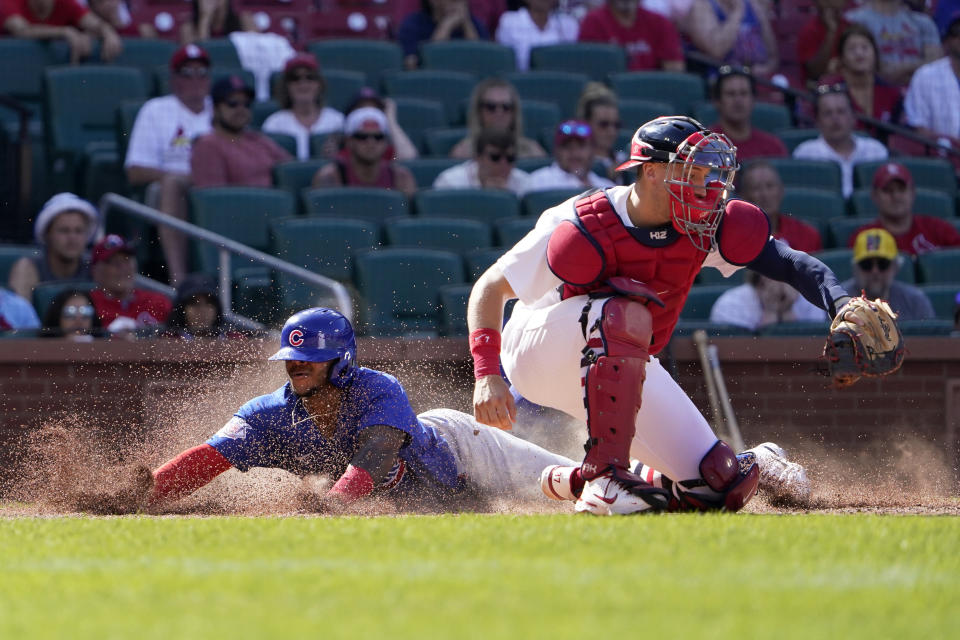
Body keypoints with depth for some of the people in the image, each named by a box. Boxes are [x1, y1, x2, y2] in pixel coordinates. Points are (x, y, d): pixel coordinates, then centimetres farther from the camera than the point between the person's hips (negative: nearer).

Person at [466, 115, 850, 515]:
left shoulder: (702, 228, -13)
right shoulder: (585, 229, -26)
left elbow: (789, 262, -19)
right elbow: (490, 289, -23)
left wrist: (841, 304, -38)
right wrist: (487, 374, -34)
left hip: (623, 369, 6)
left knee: (724, 485, -6)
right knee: (625, 312, -39)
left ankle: (572, 481, 15)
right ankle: (605, 477, -35)